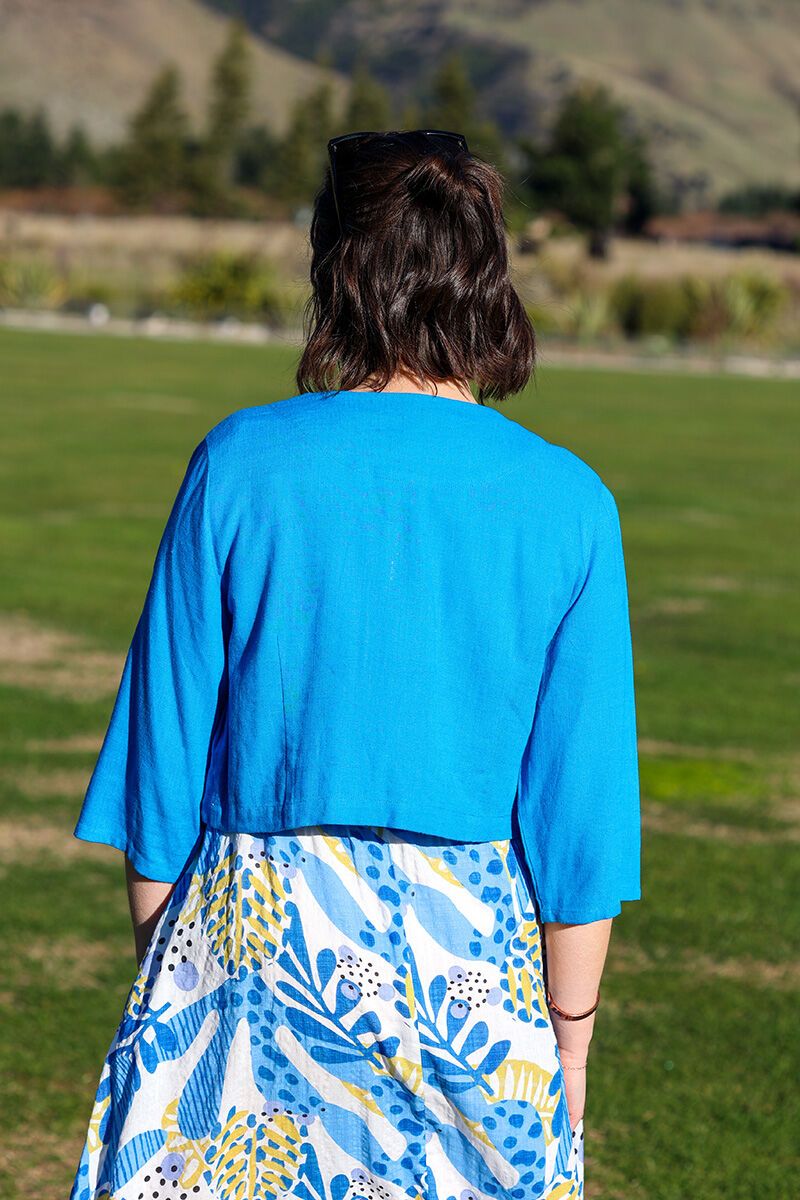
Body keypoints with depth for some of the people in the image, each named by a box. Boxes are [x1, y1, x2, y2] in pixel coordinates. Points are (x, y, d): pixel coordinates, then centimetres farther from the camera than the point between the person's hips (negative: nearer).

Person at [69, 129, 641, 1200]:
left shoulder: (239, 462, -6)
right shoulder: (569, 505, -5)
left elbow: (165, 760, -1)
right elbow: (580, 814, -3)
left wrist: (159, 978, 10)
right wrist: (569, 1042, 7)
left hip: (253, 938, 0)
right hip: (473, 955, 0)